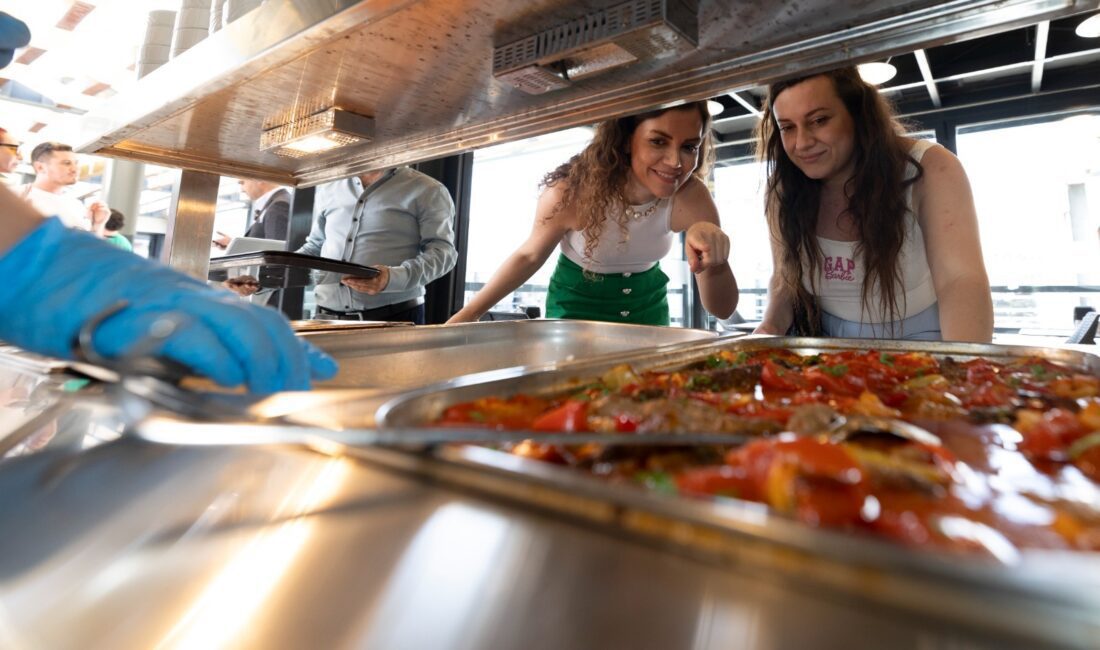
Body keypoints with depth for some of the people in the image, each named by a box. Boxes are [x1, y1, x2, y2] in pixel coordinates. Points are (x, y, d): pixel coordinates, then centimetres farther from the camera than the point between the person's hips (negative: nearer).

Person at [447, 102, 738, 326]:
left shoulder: (691, 197, -23)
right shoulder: (571, 192, -29)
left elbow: (723, 309, -21)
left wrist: (714, 264, -43)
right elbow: (529, 256, -10)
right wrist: (466, 315, -13)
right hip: (576, 311, -2)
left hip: (647, 313, 3)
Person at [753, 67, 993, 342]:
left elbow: (962, 279, -29)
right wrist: (771, 326, -23)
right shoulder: (783, 193, -9)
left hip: (922, 348, -1)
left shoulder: (929, 169, -18)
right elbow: (786, 277, -1)